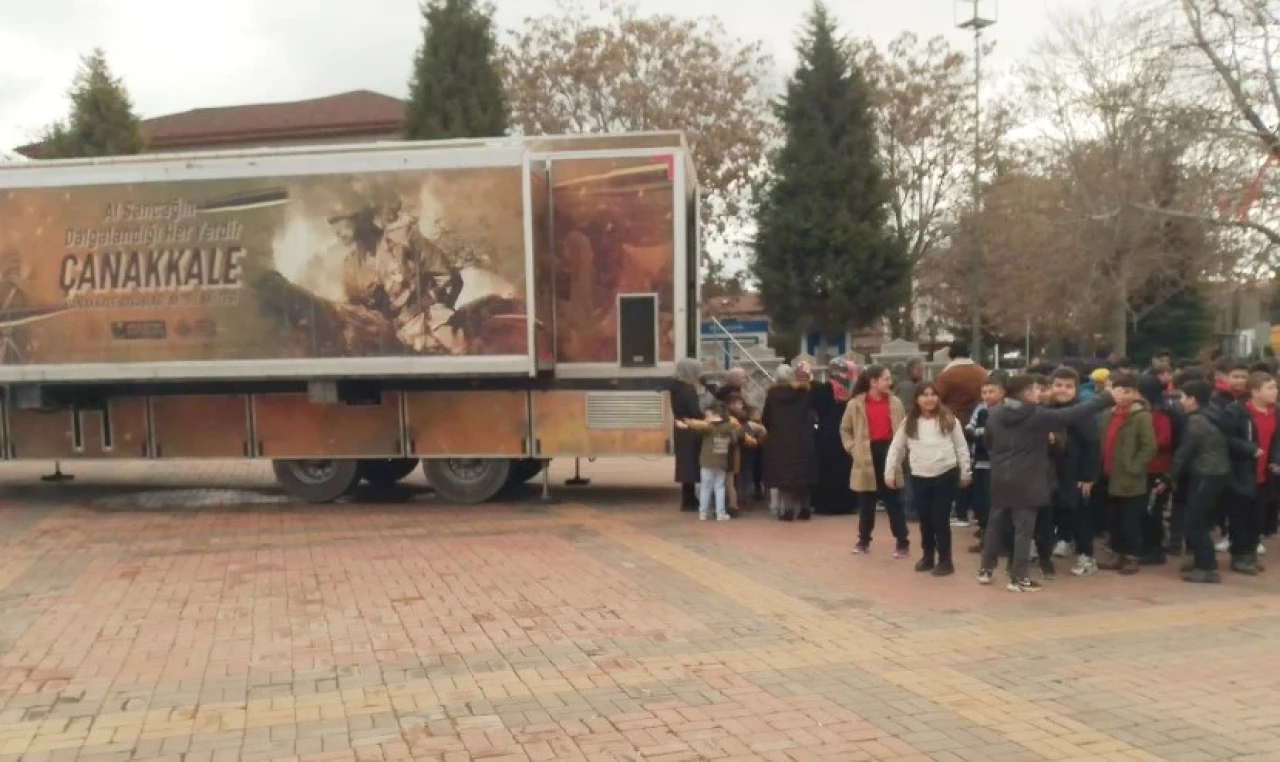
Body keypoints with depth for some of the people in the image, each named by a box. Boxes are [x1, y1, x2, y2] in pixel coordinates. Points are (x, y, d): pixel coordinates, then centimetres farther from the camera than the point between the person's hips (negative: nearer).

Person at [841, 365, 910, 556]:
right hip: (867, 455, 0)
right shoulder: (856, 404, -1)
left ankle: (902, 542, 11)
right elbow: (845, 429, 12)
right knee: (866, 502, 10)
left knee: (893, 501, 3)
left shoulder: (895, 403, 2)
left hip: (888, 452, 0)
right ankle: (864, 540, 23)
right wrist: (853, 449, 1)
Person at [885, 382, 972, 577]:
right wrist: (889, 473, 8)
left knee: (941, 519, 0)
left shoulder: (948, 419, 0)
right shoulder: (909, 423, 4)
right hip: (920, 477, 3)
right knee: (925, 520, 11)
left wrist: (965, 473, 4)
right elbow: (896, 448, 10)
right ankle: (928, 556, 27)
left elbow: (961, 447, 4)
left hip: (946, 475, -2)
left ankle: (945, 561, 11)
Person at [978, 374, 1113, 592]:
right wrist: (1107, 398, -7)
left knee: (994, 523, 14)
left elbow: (987, 441, 15)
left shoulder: (995, 413, 4)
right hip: (1025, 481, -6)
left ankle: (986, 570, 21)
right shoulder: (1037, 415, -12)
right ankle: (1018, 578, 1)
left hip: (1000, 478, 6)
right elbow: (1073, 414, -12)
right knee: (1023, 527, 0)